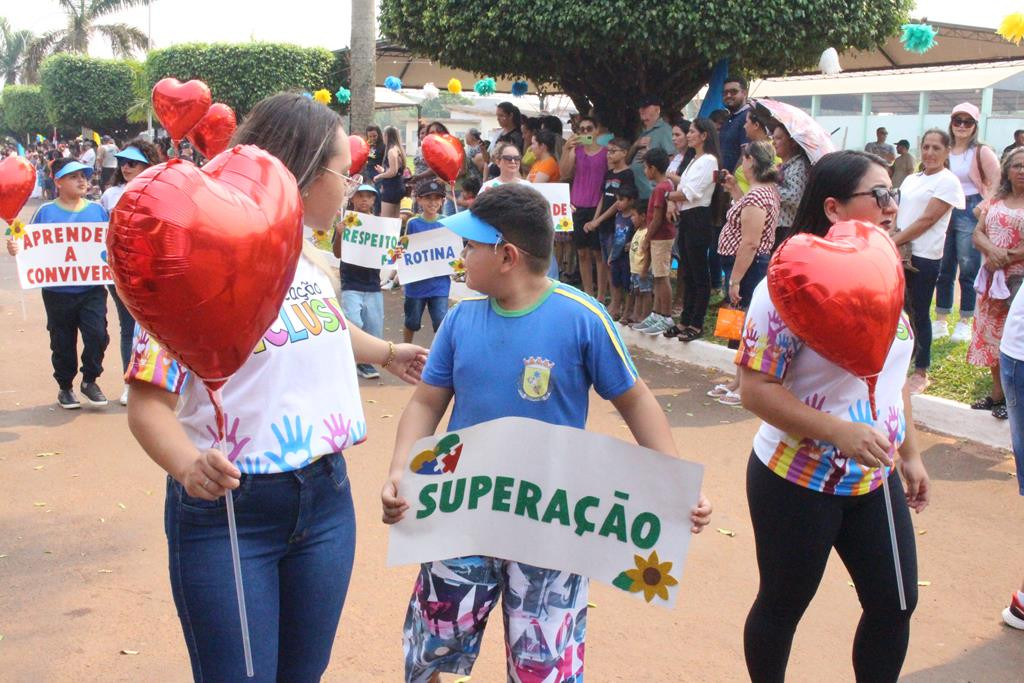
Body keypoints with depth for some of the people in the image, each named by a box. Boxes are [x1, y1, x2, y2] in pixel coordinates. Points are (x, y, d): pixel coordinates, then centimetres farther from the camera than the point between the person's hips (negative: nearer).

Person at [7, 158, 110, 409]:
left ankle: (90, 381, 12)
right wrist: (16, 249, -20)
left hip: (92, 289, 1)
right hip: (58, 292, -1)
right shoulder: (45, 212, -1)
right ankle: (65, 387, 29)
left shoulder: (97, 210, 5)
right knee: (62, 342, 10)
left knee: (97, 335, -11)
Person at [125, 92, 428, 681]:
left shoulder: (312, 261, 7)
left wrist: (388, 353, 42)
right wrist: (190, 466, -38)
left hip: (326, 497, 7)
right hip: (229, 507, -6)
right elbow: (150, 403, -19)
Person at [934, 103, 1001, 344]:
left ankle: (964, 323, 12)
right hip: (944, 212, 4)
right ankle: (941, 321, 18)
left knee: (968, 269, 1)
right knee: (943, 269, 8)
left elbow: (997, 184, -7)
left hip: (969, 212, -4)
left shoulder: (982, 152, -4)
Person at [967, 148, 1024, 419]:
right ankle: (997, 394, 20)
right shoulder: (996, 201, 13)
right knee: (992, 333, 9)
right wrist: (992, 250, -14)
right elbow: (978, 234, 6)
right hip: (993, 279, 6)